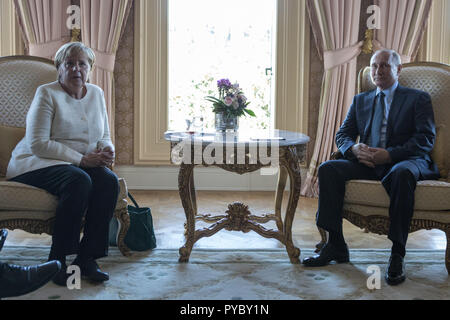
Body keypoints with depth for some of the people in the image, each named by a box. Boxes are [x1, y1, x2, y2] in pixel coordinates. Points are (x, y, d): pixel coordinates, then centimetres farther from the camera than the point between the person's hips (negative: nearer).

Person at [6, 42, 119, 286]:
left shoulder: (96, 94, 12)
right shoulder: (46, 94, -6)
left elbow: (104, 137, 17)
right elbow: (38, 144, -15)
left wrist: (107, 150, -9)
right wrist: (82, 159, -21)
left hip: (82, 164, 5)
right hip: (35, 164, -5)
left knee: (109, 181, -26)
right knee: (79, 181, -35)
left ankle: (87, 258, -20)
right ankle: (57, 261, -24)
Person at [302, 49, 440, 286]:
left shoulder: (418, 98, 11)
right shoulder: (360, 100, 24)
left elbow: (426, 138, -3)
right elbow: (343, 135, 17)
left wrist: (389, 154, -18)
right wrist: (354, 149, -10)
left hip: (405, 161, -4)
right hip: (367, 163, 4)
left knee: (401, 173, -40)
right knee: (328, 169, -22)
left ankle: (397, 253, -30)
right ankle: (335, 245, -16)